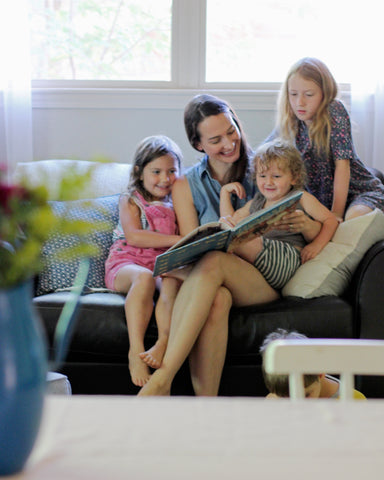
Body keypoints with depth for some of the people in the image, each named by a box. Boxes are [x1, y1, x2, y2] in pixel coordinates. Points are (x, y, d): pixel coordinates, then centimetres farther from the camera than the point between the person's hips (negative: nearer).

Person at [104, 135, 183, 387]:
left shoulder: (176, 203, 23)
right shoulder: (130, 201, 11)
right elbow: (134, 236, -6)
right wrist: (177, 240, -12)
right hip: (126, 264, -2)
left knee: (173, 277, -35)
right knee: (144, 277, -38)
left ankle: (164, 342, -51)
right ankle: (136, 350, -44)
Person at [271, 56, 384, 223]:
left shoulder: (334, 111, -15)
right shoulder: (290, 123, -1)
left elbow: (342, 164, -18)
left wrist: (336, 213, -21)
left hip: (360, 191, -5)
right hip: (323, 200, 5)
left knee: (354, 216, -37)